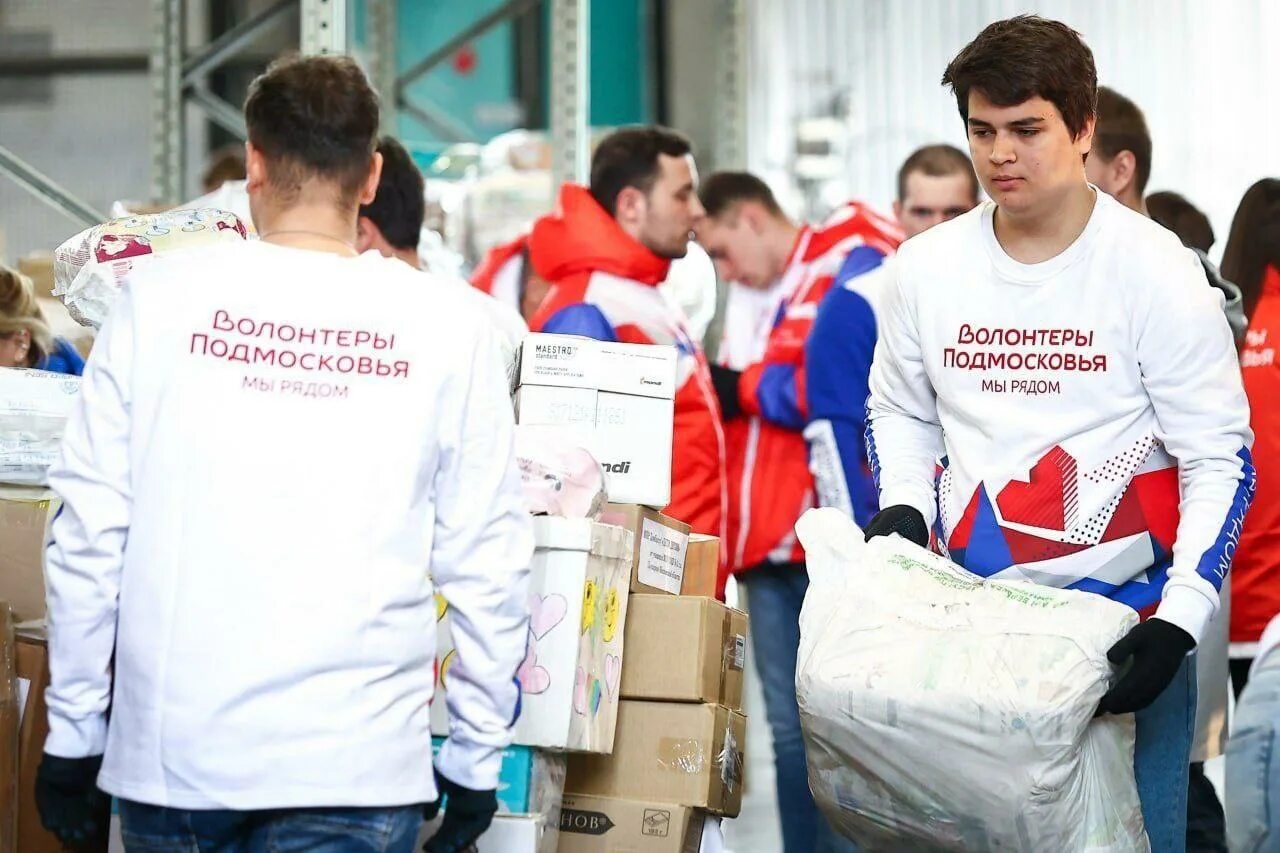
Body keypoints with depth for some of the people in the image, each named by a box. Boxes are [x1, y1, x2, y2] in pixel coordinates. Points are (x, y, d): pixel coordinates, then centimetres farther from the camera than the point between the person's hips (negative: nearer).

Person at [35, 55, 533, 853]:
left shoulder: (160, 299, 1)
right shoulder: (448, 328, 0)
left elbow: (90, 534, 1)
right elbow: (486, 562, 1)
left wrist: (73, 734, 9)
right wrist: (477, 759, 11)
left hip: (167, 752, 1)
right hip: (352, 762, -1)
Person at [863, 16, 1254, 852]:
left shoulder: (1157, 270, -8)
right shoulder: (928, 266, 3)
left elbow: (1220, 463, -7)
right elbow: (899, 412, 20)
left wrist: (1178, 622, -18)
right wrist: (903, 505, -1)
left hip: (1126, 623, -3)